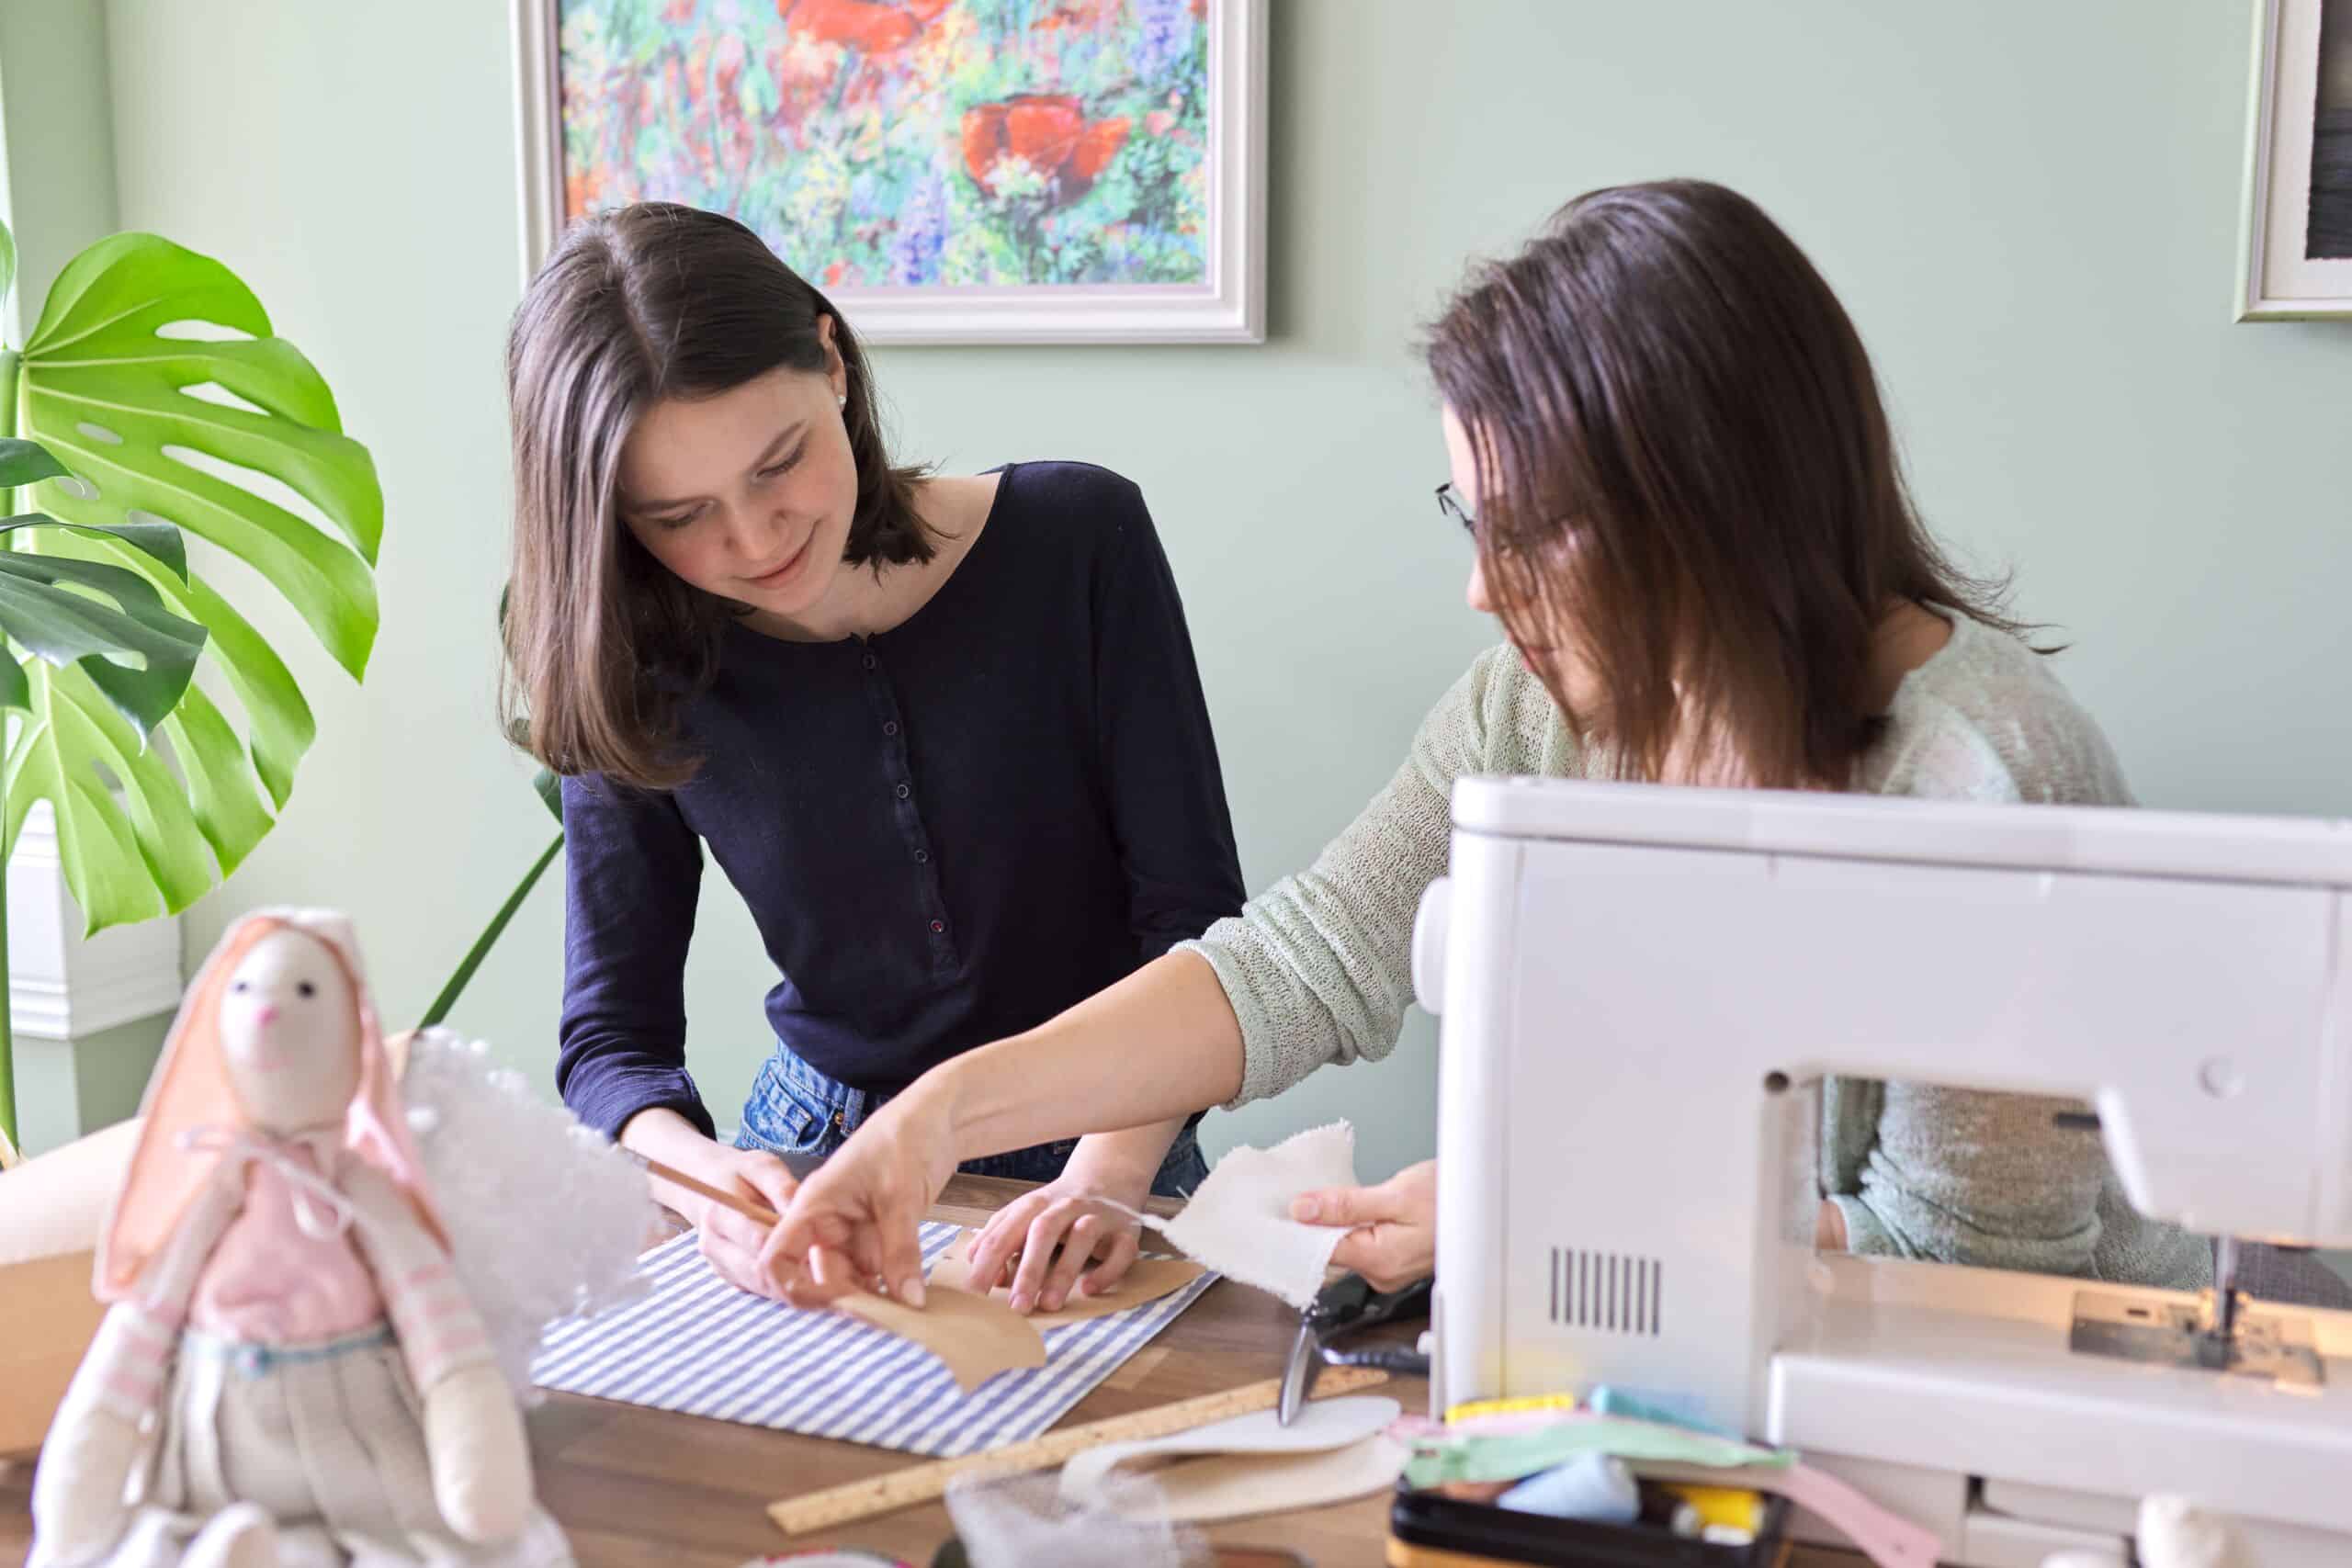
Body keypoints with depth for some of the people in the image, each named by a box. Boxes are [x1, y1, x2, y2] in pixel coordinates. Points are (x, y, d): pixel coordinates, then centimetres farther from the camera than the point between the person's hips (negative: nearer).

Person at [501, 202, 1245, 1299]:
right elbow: (612, 1037, -3)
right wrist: (701, 1175, -26)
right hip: (818, 1157, 2)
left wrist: (1105, 1180, -27)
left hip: (1096, 1145, -2)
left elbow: (1196, 922, -11)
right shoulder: (641, 677, -5)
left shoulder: (1078, 539, -11)